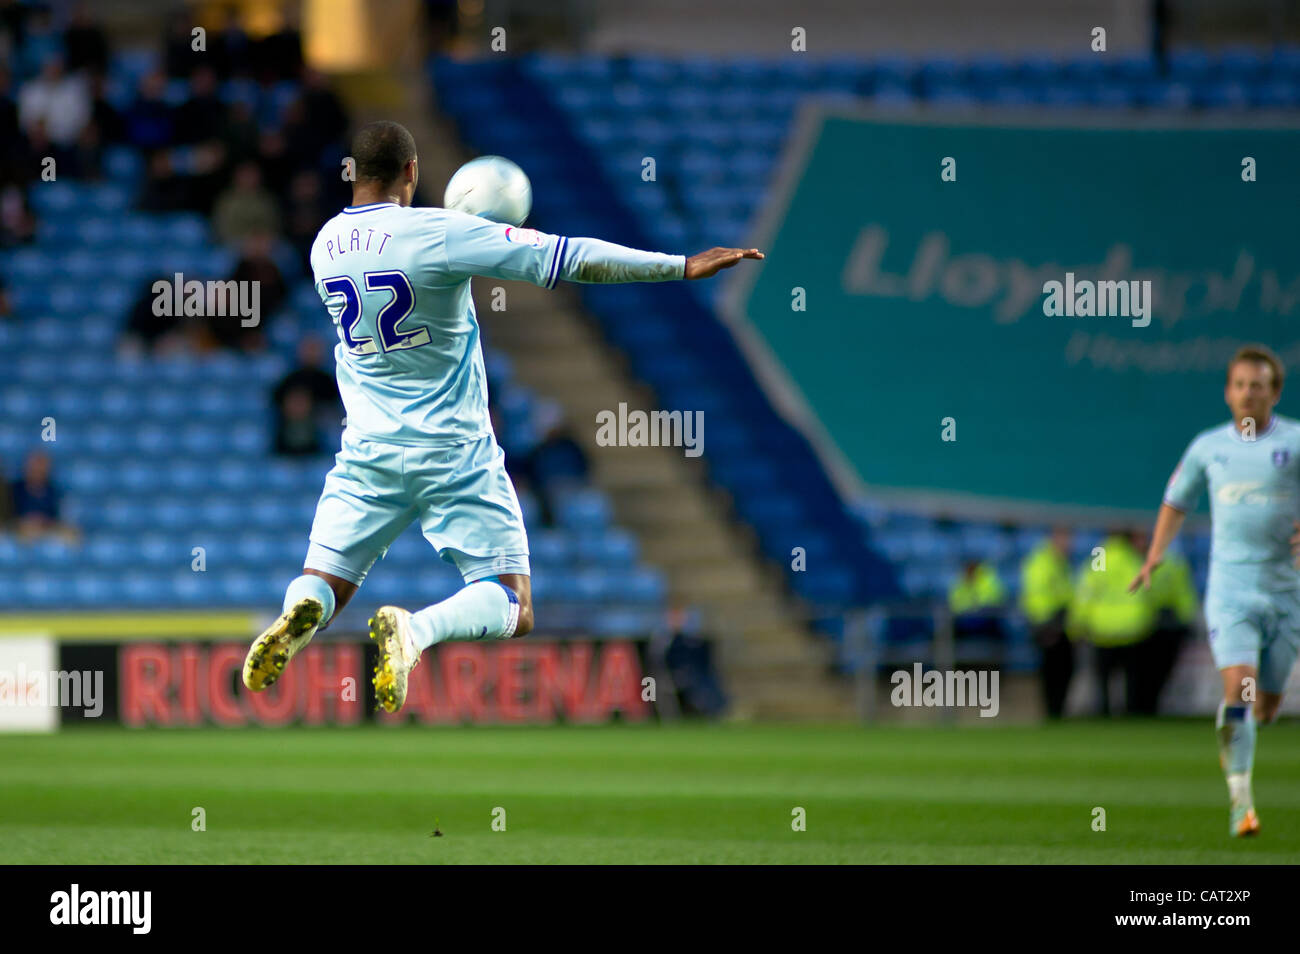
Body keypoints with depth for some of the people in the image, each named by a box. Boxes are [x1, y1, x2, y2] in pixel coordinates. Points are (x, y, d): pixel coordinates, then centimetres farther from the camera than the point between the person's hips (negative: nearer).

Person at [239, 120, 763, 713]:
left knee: (322, 587, 13)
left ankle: (299, 616, -25)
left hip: (367, 454, 4)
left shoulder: (324, 245, 2)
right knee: (512, 610, 2)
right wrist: (683, 266, -10)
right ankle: (416, 630, -30)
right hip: (455, 456, -4)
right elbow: (566, 258, -15)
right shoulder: (438, 233, -14)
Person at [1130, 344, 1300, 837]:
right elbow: (1177, 500, 21)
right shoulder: (1207, 447, 7)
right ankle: (1240, 797, -13)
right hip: (1229, 584, 0)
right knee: (1238, 686, -18)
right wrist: (1155, 555, 8)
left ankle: (1232, 749, 41)